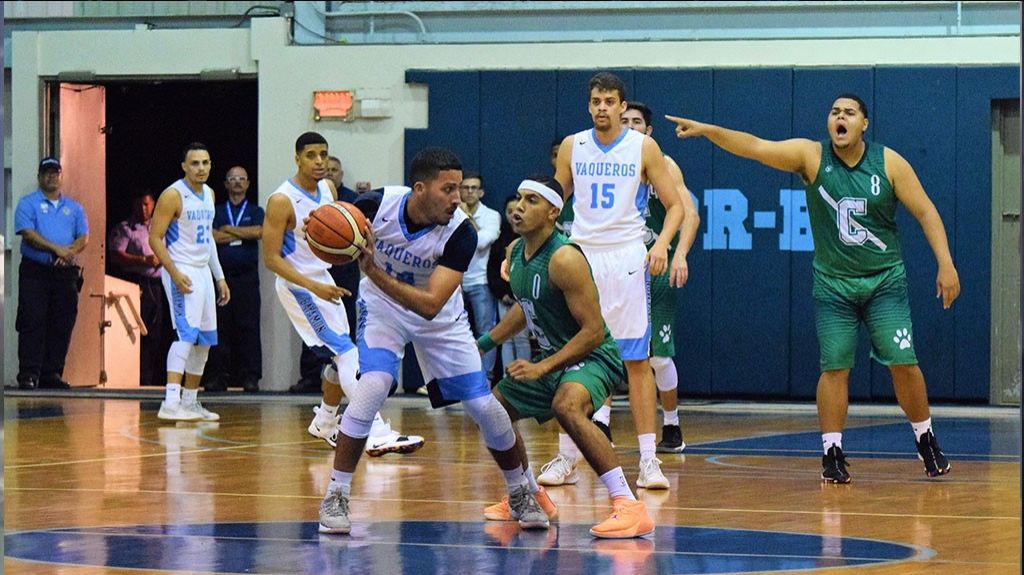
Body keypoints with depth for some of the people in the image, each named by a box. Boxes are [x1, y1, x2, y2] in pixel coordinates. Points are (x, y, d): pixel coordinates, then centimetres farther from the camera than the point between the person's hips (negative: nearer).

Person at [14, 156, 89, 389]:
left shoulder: (74, 208, 17)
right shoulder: (28, 204, 5)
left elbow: (83, 237, 8)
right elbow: (28, 233, -9)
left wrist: (69, 251, -13)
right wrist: (56, 249, -20)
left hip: (65, 272, 4)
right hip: (35, 271, -4)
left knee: (62, 324, 1)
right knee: (32, 322, -9)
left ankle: (52, 373, 6)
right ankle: (29, 374, -11)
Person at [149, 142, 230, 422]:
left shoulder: (209, 194, 12)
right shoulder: (173, 195, -13)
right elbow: (155, 238, -15)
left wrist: (220, 277, 18)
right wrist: (175, 273, -23)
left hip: (203, 271, 9)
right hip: (181, 271, -9)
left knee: (204, 340, 11)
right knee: (186, 333, -21)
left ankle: (190, 402, 20)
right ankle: (171, 402, -29)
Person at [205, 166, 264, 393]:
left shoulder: (255, 211, 12)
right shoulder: (217, 211, 13)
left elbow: (259, 232, -9)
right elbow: (211, 236, -5)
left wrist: (229, 230, -4)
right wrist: (242, 235, -5)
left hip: (247, 277, -1)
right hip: (222, 275, 1)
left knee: (248, 327, -4)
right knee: (220, 327, -1)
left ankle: (251, 378, -2)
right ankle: (218, 376, 2)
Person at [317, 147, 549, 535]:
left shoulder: (460, 233, -29)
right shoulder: (380, 204, -26)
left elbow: (431, 305, -35)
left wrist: (375, 273, -46)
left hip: (440, 319, 1)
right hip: (383, 310, -1)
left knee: (485, 407, -1)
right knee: (372, 386, -26)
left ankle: (520, 493, 25)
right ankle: (334, 497, -14)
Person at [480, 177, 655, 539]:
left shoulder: (565, 259, -25)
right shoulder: (517, 252, 2)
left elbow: (594, 331, -26)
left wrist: (543, 368, -28)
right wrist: (485, 343, 24)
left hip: (592, 356, -10)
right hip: (553, 356, 10)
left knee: (566, 407, -39)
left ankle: (629, 507, -40)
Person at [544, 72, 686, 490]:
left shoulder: (644, 148, -1)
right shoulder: (572, 147, 6)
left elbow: (675, 205, 1)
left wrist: (662, 244, -15)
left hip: (626, 259, -2)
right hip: (579, 256, 3)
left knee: (637, 361, -4)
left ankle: (648, 460, -4)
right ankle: (566, 458, 10)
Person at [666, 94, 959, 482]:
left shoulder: (889, 163, -6)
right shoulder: (811, 156, -7)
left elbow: (925, 212, -2)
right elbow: (755, 147, -17)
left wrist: (946, 265, -9)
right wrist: (707, 130, -30)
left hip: (885, 281, 0)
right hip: (832, 285, 0)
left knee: (903, 363, -4)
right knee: (834, 368, -4)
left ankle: (926, 442, 15)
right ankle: (832, 454, 6)